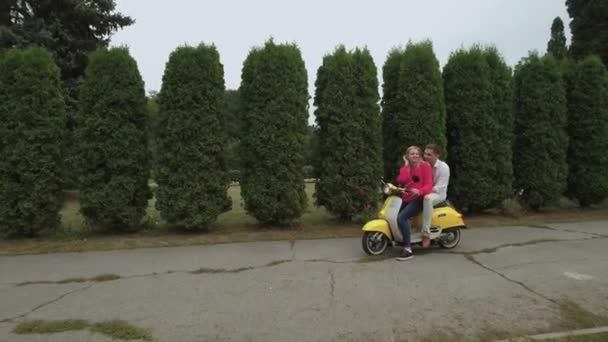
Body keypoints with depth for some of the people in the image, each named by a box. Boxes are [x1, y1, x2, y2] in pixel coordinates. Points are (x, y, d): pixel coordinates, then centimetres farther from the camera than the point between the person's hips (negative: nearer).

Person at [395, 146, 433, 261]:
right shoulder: (406, 167, 12)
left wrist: (419, 191, -30)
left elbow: (429, 185, -11)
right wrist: (406, 165, -8)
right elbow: (401, 180, -10)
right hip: (407, 198, 7)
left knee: (401, 217, -29)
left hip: (419, 198, -7)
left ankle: (408, 250, -30)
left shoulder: (425, 166, -2)